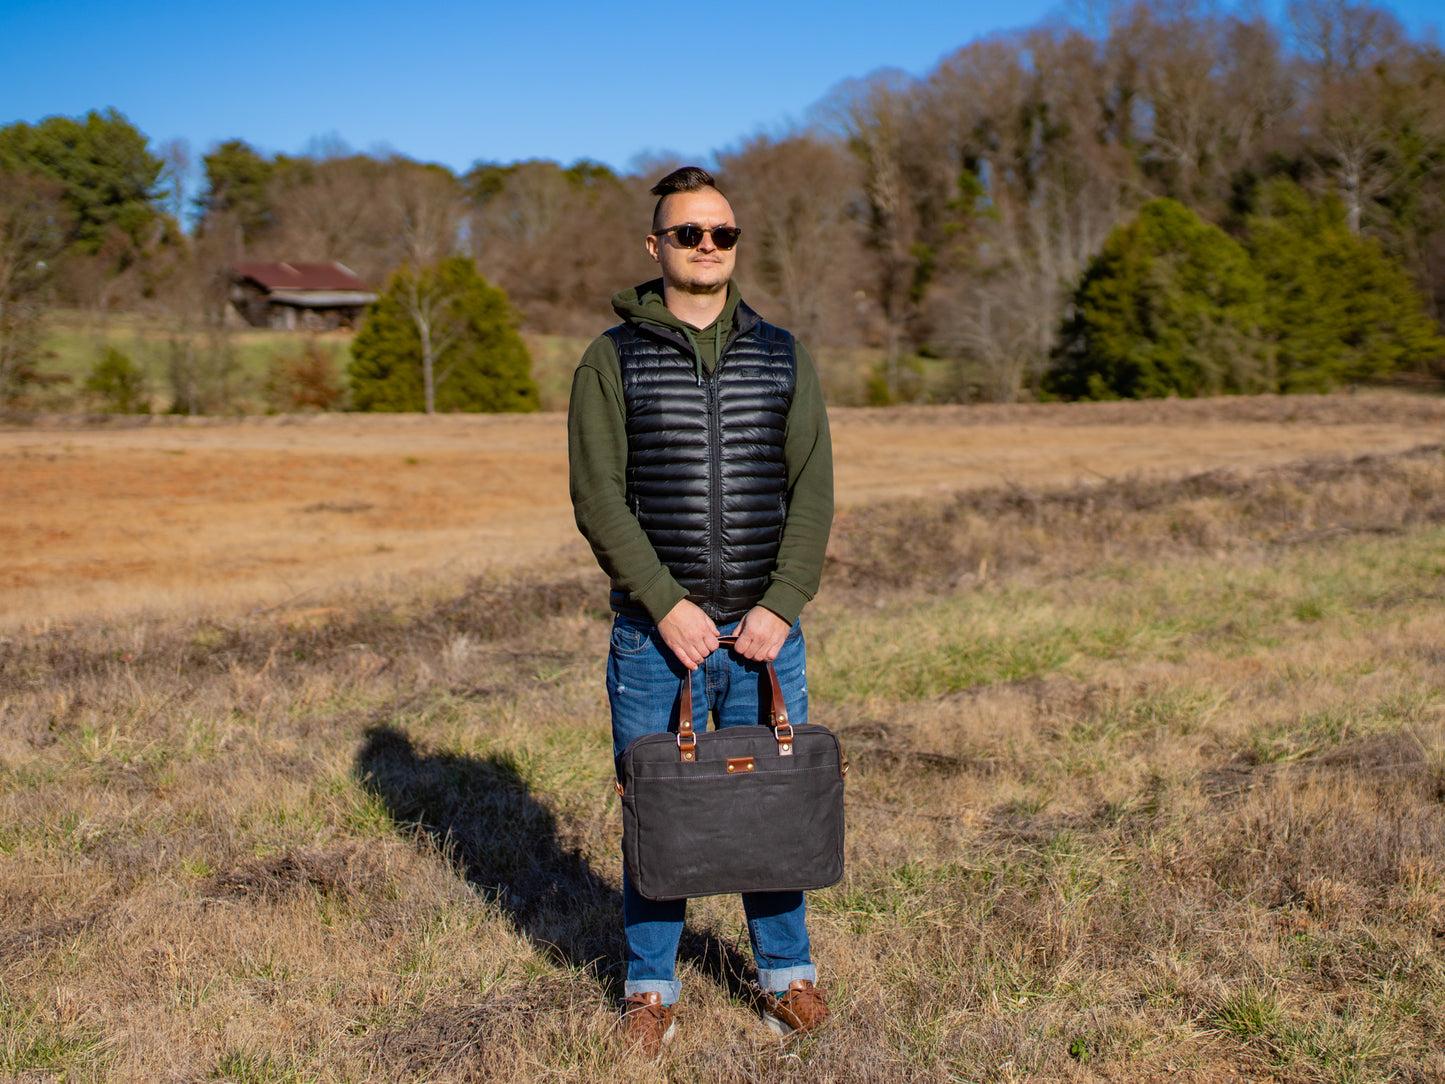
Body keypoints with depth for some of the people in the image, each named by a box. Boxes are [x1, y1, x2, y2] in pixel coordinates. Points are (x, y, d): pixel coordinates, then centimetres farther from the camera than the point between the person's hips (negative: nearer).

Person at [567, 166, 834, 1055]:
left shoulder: (784, 357, 8)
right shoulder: (613, 359, 1)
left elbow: (813, 489, 2)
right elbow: (597, 494, -6)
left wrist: (781, 606, -9)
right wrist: (666, 605, -15)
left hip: (765, 627, 2)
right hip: (655, 631, -1)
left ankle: (787, 973, 26)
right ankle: (652, 987, 23)